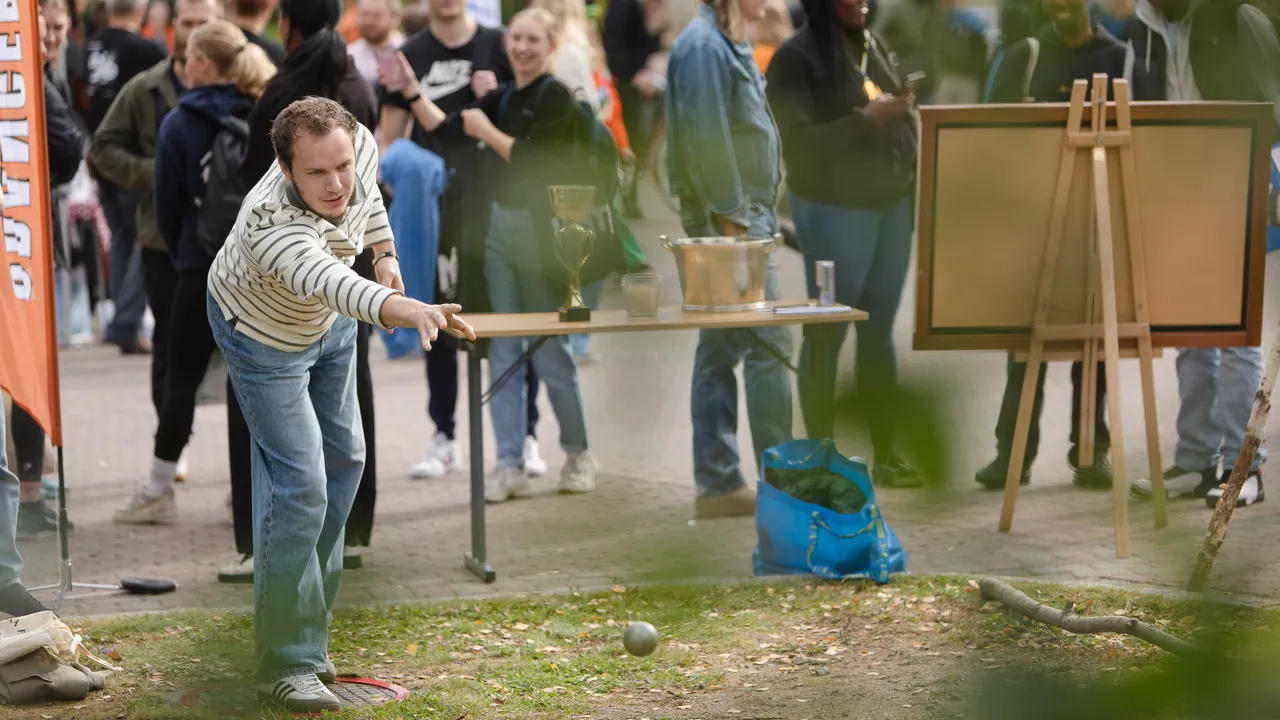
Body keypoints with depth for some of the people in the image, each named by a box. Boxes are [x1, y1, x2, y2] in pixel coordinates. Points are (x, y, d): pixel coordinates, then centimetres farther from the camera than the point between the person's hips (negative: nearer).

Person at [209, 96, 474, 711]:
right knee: (301, 487, -14)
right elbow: (328, 280, -68)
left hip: (328, 324, 8)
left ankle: (304, 616, 33)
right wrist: (406, 310, -85)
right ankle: (287, 664, -7)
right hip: (263, 337, -7)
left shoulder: (360, 144, -27)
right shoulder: (273, 226, -48)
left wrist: (384, 249, 4)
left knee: (343, 458, 17)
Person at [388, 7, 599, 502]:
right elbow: (445, 131, 7)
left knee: (549, 350, 2)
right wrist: (411, 88, 0)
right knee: (502, 352, 4)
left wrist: (486, 131, -7)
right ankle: (510, 465, 6)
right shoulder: (502, 98, 12)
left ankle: (578, 455, 19)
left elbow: (531, 158, -17)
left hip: (541, 232, -7)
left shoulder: (555, 97, -7)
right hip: (498, 225, 7)